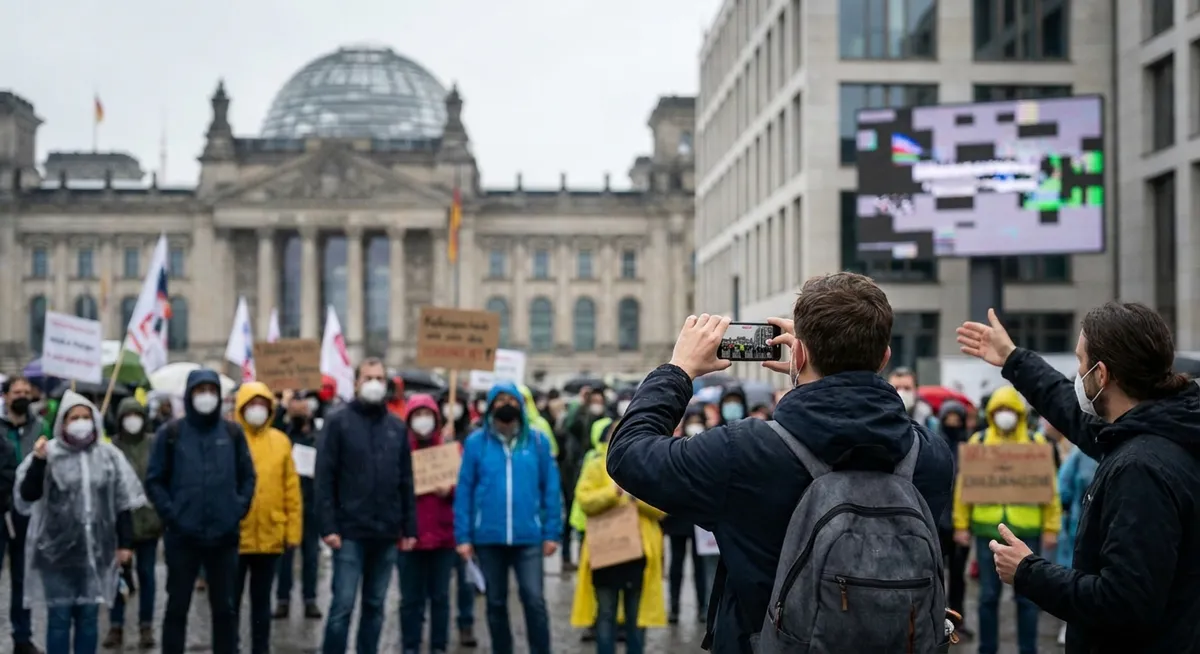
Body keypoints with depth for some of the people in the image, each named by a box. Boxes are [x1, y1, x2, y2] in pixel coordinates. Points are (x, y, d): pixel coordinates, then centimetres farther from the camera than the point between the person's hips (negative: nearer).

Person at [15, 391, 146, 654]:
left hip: (96, 551, 2)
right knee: (59, 618, 0)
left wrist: (125, 542, 5)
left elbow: (124, 502, 7)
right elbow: (27, 495, -9)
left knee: (89, 617, 10)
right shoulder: (49, 454, -5)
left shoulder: (109, 455, 3)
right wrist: (38, 462, -22)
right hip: (57, 551, -2)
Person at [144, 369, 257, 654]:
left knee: (226, 608, 9)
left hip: (224, 535, 2)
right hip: (182, 536, -2)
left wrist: (239, 508, -2)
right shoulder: (171, 433, -1)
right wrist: (170, 513, -10)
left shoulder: (233, 432, 6)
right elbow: (155, 480, 0)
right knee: (177, 606, 6)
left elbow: (248, 476, 11)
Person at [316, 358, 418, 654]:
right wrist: (328, 526, -12)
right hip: (350, 532, -4)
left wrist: (410, 527, 8)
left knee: (375, 605, 9)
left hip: (387, 533, 4)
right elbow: (325, 477, -5)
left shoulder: (397, 427, 11)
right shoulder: (338, 421, -1)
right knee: (343, 604, -5)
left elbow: (405, 481, 13)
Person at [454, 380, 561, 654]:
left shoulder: (538, 441, 2)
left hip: (528, 537, -1)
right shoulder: (476, 442, 1)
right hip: (488, 537, 1)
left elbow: (551, 488, 2)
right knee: (496, 603, 11)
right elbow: (464, 492, 1)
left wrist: (552, 533, -2)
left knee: (534, 600, -8)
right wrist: (463, 536, -3)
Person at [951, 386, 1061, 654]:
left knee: (1026, 595, 6)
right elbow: (964, 485, 5)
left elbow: (1049, 487, 2)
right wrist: (961, 525, 1)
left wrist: (1050, 528, -2)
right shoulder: (978, 441, 5)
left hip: (1026, 530, -1)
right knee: (988, 595, 8)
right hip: (987, 528, 1)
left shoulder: (1037, 442, 3)